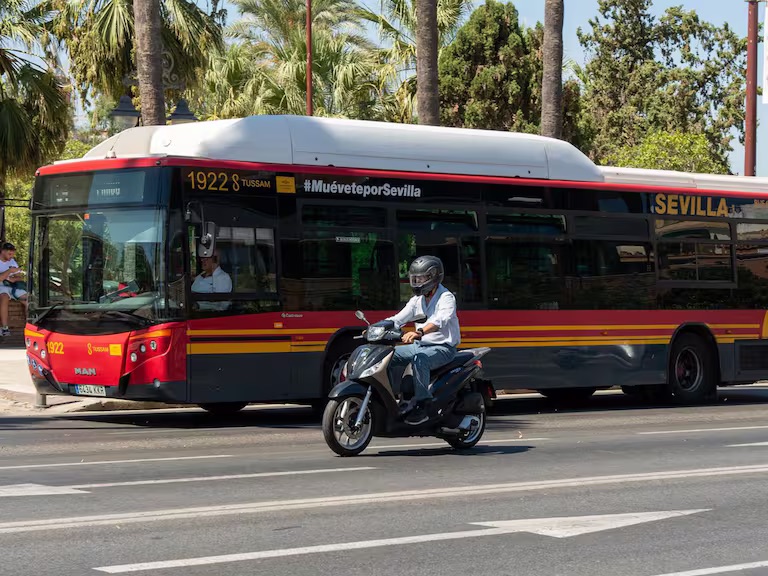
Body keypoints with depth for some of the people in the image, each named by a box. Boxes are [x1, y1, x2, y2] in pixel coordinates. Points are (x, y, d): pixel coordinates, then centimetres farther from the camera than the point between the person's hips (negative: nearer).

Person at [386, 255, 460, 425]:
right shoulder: (417, 300, 14)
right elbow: (397, 319, 11)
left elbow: (441, 320, -32)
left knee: (419, 358, -39)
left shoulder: (446, 298, -11)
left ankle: (422, 403, -37)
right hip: (420, 346, 8)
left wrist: (419, 332, -49)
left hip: (443, 348, -8)